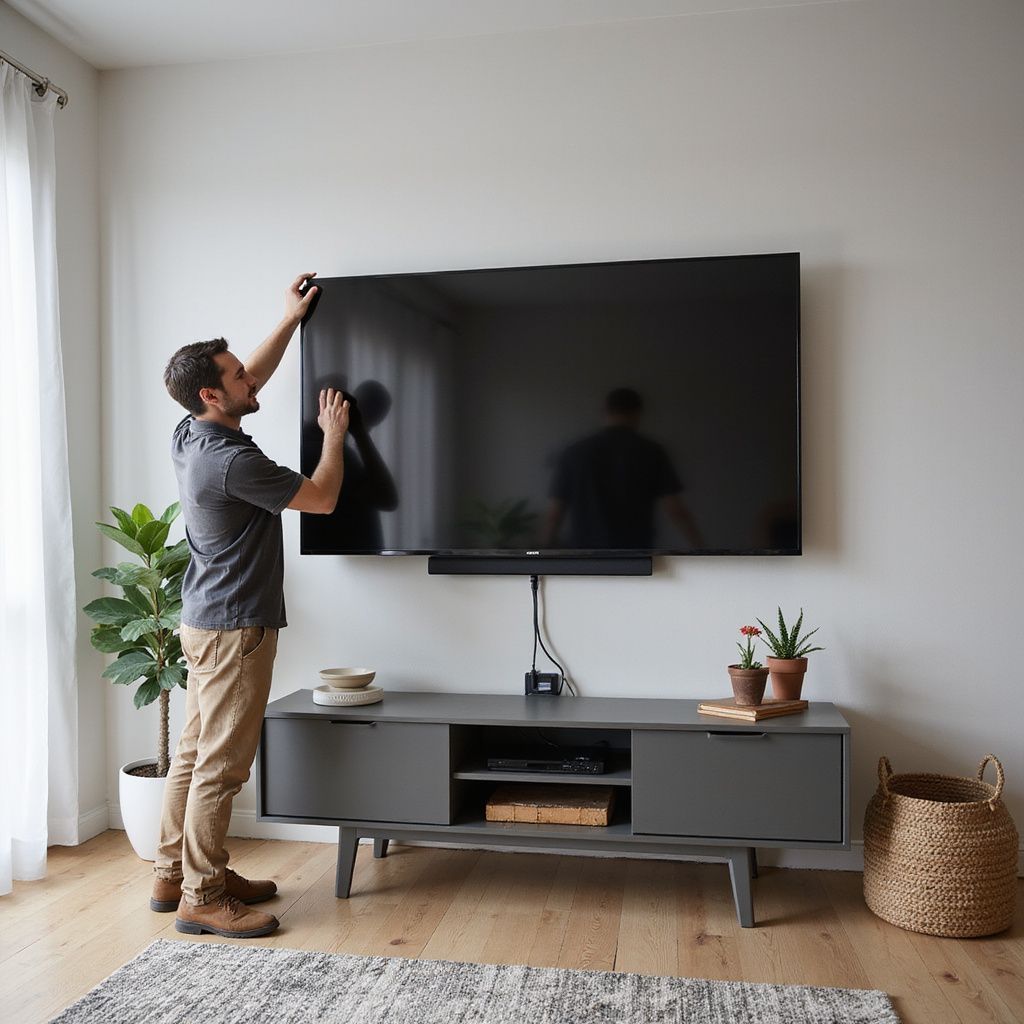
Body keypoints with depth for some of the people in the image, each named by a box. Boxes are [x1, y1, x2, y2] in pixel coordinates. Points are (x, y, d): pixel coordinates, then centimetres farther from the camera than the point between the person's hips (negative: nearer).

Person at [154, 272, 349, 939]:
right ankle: (202, 899, 8)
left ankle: (176, 874, 27)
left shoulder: (190, 436, 6)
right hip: (235, 627, -10)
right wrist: (335, 434, 3)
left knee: (196, 752, 16)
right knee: (222, 764, -2)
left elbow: (256, 377, 22)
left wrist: (291, 319, 24)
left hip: (205, 620, 10)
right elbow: (322, 498, -12)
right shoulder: (233, 461, -22)